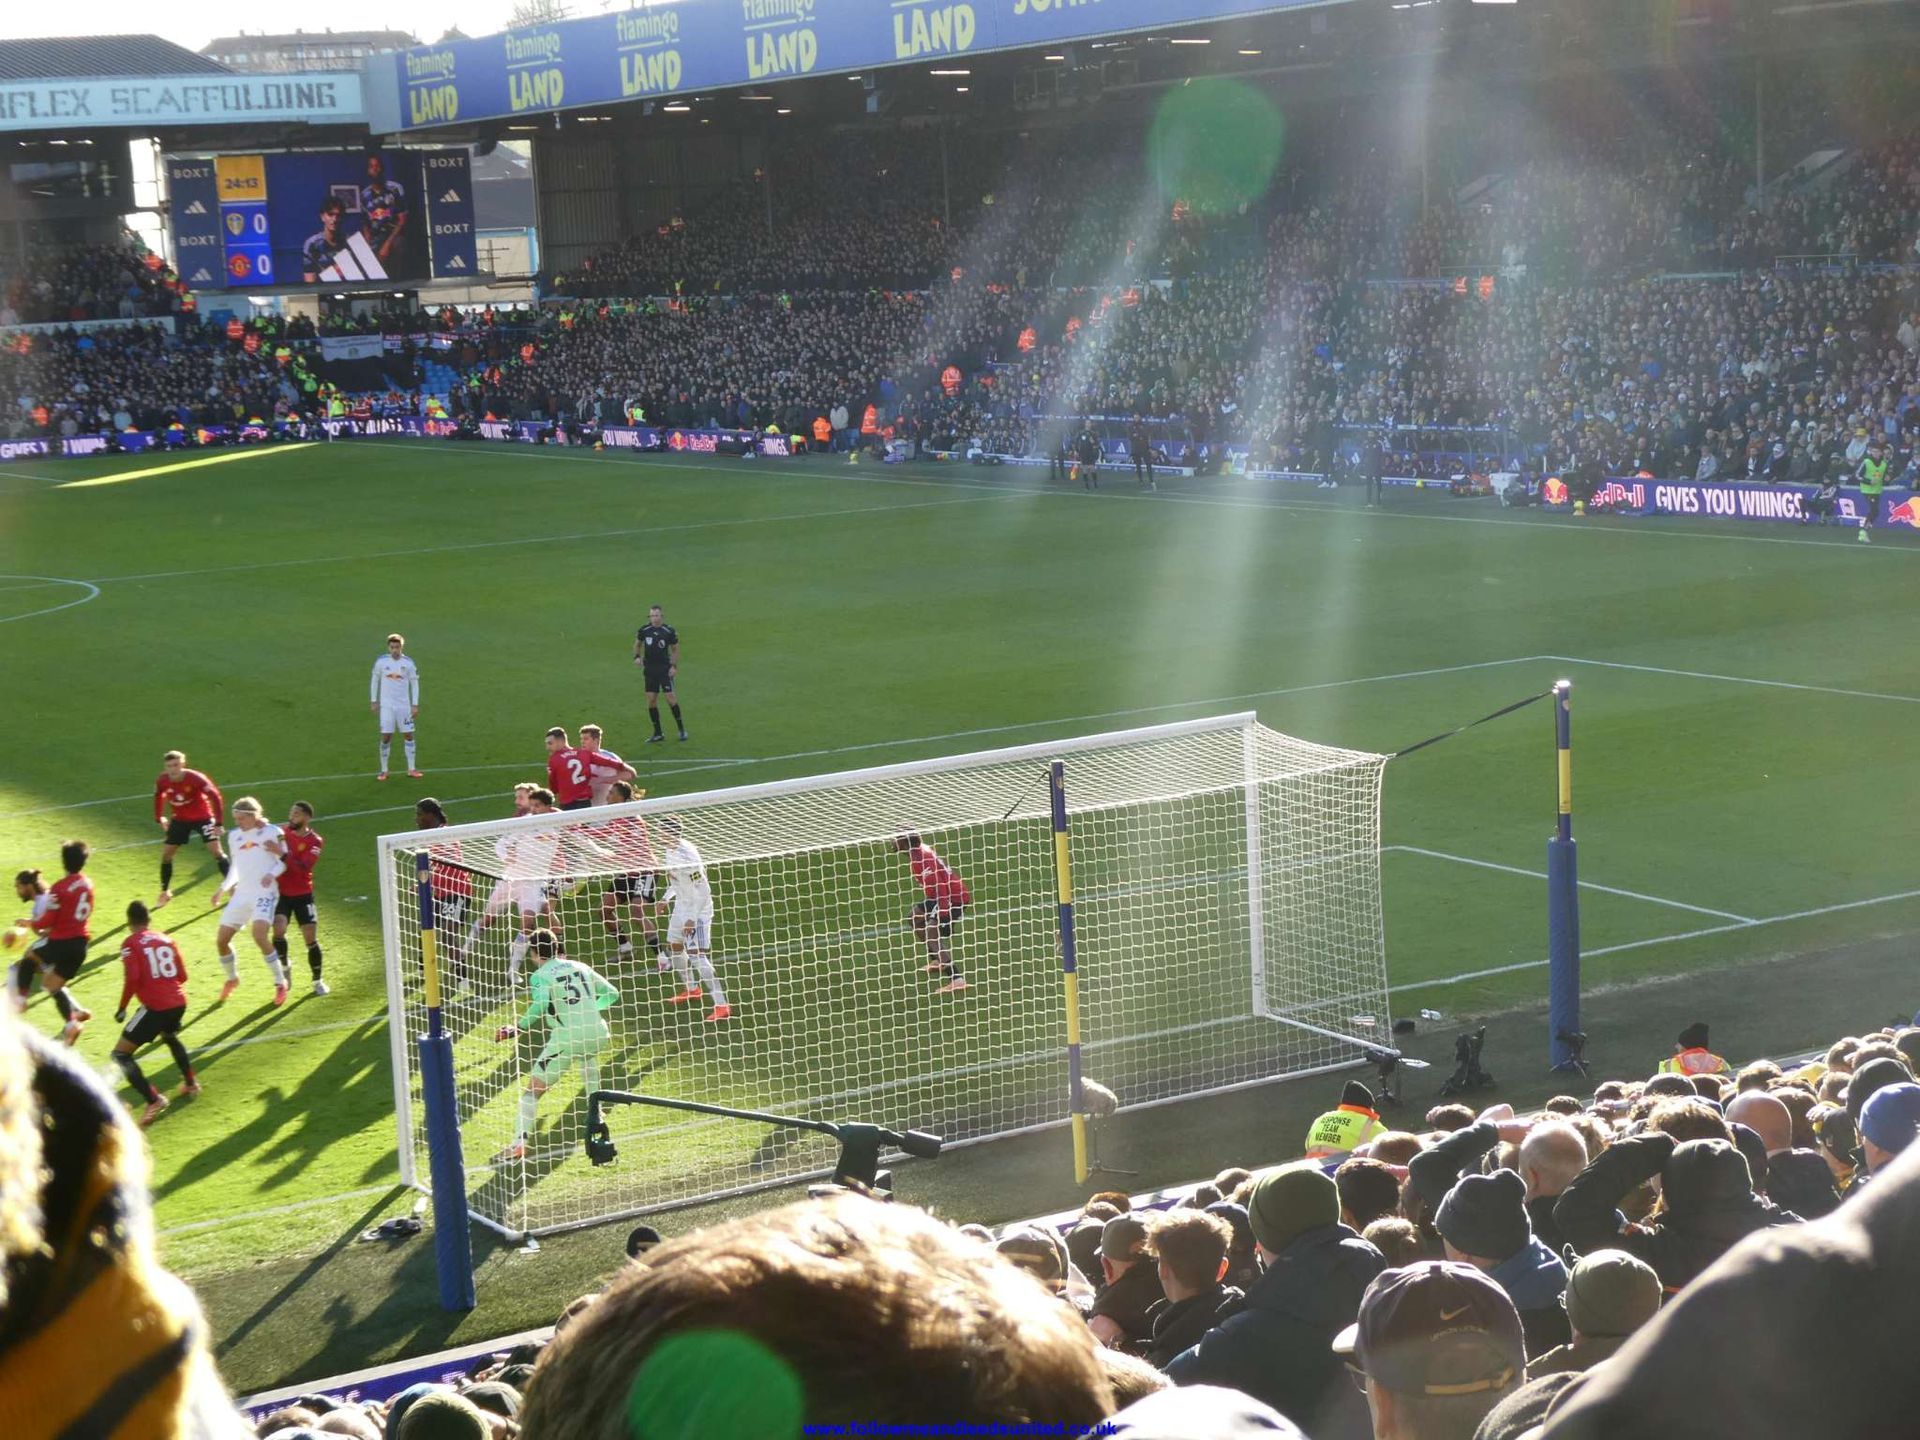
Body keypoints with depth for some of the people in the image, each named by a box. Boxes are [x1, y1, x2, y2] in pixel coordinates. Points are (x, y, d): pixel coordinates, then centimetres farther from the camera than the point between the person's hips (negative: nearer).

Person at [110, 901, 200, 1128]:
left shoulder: (130, 943, -3)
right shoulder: (166, 939, 13)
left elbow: (133, 978, -15)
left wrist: (122, 1008, -5)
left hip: (155, 1006, -7)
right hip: (178, 1002, 7)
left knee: (121, 1054, -1)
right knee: (170, 1038, 39)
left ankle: (154, 1100, -15)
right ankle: (190, 1083, 49)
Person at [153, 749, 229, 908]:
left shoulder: (195, 778, -29)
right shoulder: (162, 782, -17)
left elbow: (215, 796, -24)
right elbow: (158, 796, 8)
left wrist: (218, 823, -25)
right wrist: (159, 818, 9)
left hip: (202, 817, -4)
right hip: (180, 820, 4)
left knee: (216, 851, -13)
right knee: (166, 854, 1)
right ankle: (165, 892, 20)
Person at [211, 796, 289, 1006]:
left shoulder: (272, 832, -4)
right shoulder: (234, 836, 13)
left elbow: (285, 860, -2)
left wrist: (272, 874, -19)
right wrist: (224, 887, 14)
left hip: (264, 893, -6)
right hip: (241, 893, 6)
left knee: (259, 936, -26)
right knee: (221, 940, 3)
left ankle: (280, 983, -9)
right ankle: (232, 978, 30)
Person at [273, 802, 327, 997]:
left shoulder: (315, 841, -10)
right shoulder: (283, 832, 1)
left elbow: (302, 867, -25)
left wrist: (282, 853, -37)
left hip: (302, 895, -2)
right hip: (280, 892, 2)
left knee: (311, 939, -2)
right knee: (278, 930, -20)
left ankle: (318, 981, 17)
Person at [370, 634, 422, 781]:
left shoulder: (408, 662, -5)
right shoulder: (381, 661, -5)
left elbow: (414, 683, 3)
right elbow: (375, 680, 7)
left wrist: (415, 705, -1)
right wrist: (374, 701, 7)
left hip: (404, 706, 1)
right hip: (386, 706, -1)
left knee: (408, 735, 2)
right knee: (386, 737, -2)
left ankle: (411, 769, 10)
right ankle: (383, 771, 9)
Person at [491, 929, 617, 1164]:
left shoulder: (539, 976, 0)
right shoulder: (580, 967, 16)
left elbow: (540, 1006, -19)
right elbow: (611, 994, 19)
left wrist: (519, 1028, -9)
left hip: (566, 1038, -5)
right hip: (596, 1032, 5)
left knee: (533, 1088, 0)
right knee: (589, 1056, 41)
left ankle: (518, 1144, -13)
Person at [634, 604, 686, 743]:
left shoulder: (669, 631, -7)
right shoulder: (644, 630, 0)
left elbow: (675, 649, 3)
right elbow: (637, 644, 15)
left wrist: (674, 666, -7)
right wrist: (637, 656, -3)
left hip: (665, 668, -3)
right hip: (649, 669, 3)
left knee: (671, 698, -9)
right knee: (651, 700, 2)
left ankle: (681, 728, 8)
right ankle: (657, 734, 12)